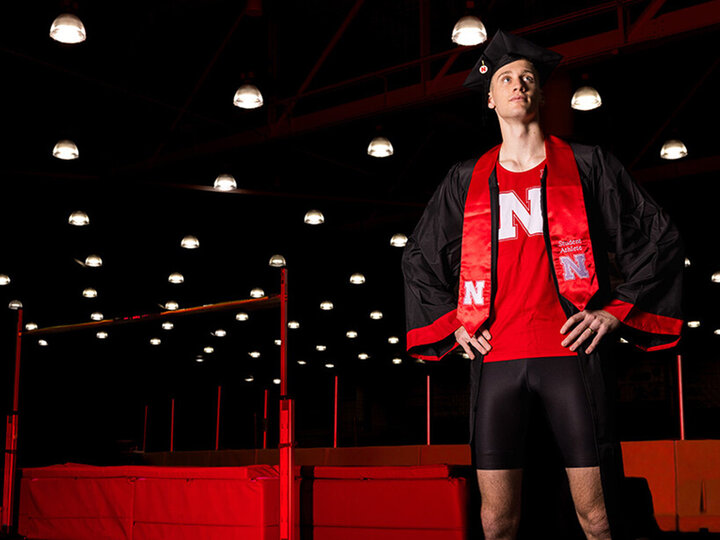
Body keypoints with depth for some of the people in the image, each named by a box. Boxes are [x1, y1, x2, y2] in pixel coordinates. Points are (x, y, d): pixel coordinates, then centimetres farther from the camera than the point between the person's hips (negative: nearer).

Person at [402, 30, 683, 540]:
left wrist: (616, 309, 1)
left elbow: (660, 239, 11)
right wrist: (453, 323, 12)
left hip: (572, 351, -2)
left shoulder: (586, 165, 9)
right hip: (496, 358, 2)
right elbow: (419, 258, 24)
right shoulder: (467, 180, 14)